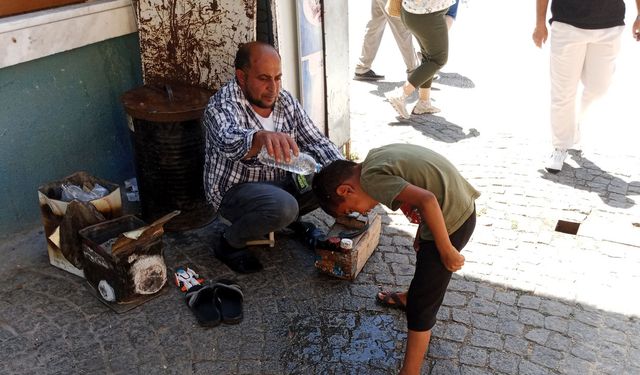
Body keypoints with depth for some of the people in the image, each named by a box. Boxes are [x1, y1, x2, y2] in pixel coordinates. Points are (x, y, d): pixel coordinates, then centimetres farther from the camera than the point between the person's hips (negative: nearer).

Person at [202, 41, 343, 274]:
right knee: (283, 205, -36)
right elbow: (229, 142, -46)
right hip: (235, 191, -7)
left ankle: (290, 217, 16)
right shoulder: (222, 105, -23)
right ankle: (230, 243, -8)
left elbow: (317, 142, 0)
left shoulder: (286, 102, -2)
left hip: (281, 181, 7)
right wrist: (261, 138, -69)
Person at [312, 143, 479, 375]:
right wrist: (422, 232, 17)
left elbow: (428, 201, -30)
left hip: (451, 218, -10)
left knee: (422, 302, 0)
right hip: (461, 203, 10)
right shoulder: (375, 158, 8)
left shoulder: (370, 177, -19)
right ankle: (410, 297, 63)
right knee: (424, 255, 36)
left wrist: (446, 250, -21)